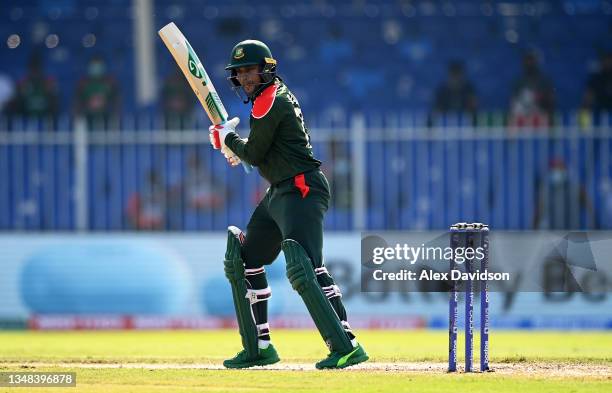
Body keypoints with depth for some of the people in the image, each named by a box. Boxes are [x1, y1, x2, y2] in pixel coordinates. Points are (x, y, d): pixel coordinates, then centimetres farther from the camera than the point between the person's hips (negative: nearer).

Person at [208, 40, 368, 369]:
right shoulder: (275, 95, 17)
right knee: (243, 261, 17)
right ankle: (259, 347, 24)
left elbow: (254, 154, -11)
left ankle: (346, 345, -30)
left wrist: (227, 139, 7)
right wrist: (233, 143, 13)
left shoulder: (270, 102, -14)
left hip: (301, 191, -11)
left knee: (303, 268, -24)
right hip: (279, 193, 11)